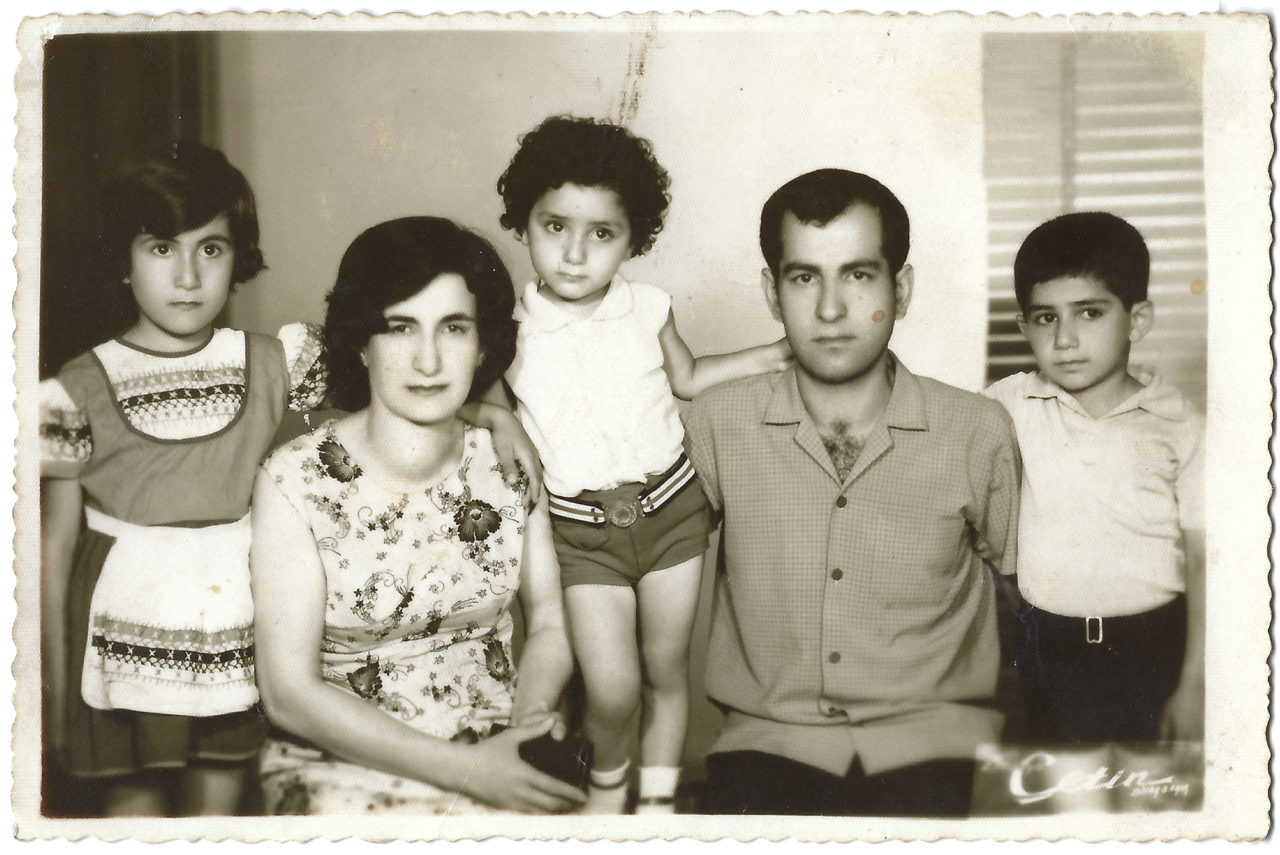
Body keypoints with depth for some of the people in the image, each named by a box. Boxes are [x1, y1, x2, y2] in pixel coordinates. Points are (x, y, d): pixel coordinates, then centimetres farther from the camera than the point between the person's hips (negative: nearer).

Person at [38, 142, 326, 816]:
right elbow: (55, 546, 0)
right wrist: (54, 685, 2)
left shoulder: (272, 365, -1)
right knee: (132, 802, 8)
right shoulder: (82, 388, -4)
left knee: (221, 802, 12)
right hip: (124, 650, -1)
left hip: (241, 646, 2)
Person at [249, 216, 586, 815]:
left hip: (498, 761, 3)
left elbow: (549, 622, 9)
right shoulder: (294, 481, -10)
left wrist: (530, 714, -12)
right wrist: (462, 767, -16)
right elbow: (290, 693, -11)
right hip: (340, 765, -2)